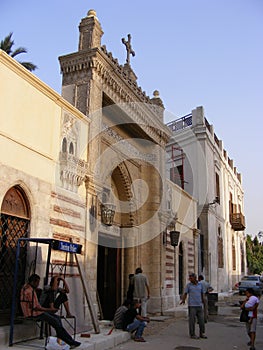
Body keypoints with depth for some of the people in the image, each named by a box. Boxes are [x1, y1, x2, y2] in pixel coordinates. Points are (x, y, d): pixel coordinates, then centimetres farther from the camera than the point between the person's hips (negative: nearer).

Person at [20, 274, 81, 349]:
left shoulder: (26, 287, 10)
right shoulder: (29, 291, -22)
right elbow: (35, 307, -21)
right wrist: (49, 309, -13)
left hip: (35, 311, 10)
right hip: (33, 314, -10)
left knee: (57, 318, 3)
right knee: (55, 322, -14)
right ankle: (70, 341, -6)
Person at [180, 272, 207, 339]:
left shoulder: (200, 285, 8)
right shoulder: (188, 285, -2)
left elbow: (202, 294, 18)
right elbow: (185, 294, -5)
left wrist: (203, 302, 24)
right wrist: (183, 300, -22)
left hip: (199, 305, 4)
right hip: (191, 306, -4)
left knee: (201, 320, 5)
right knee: (192, 320, -1)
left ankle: (202, 334, 18)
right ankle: (192, 334, 9)